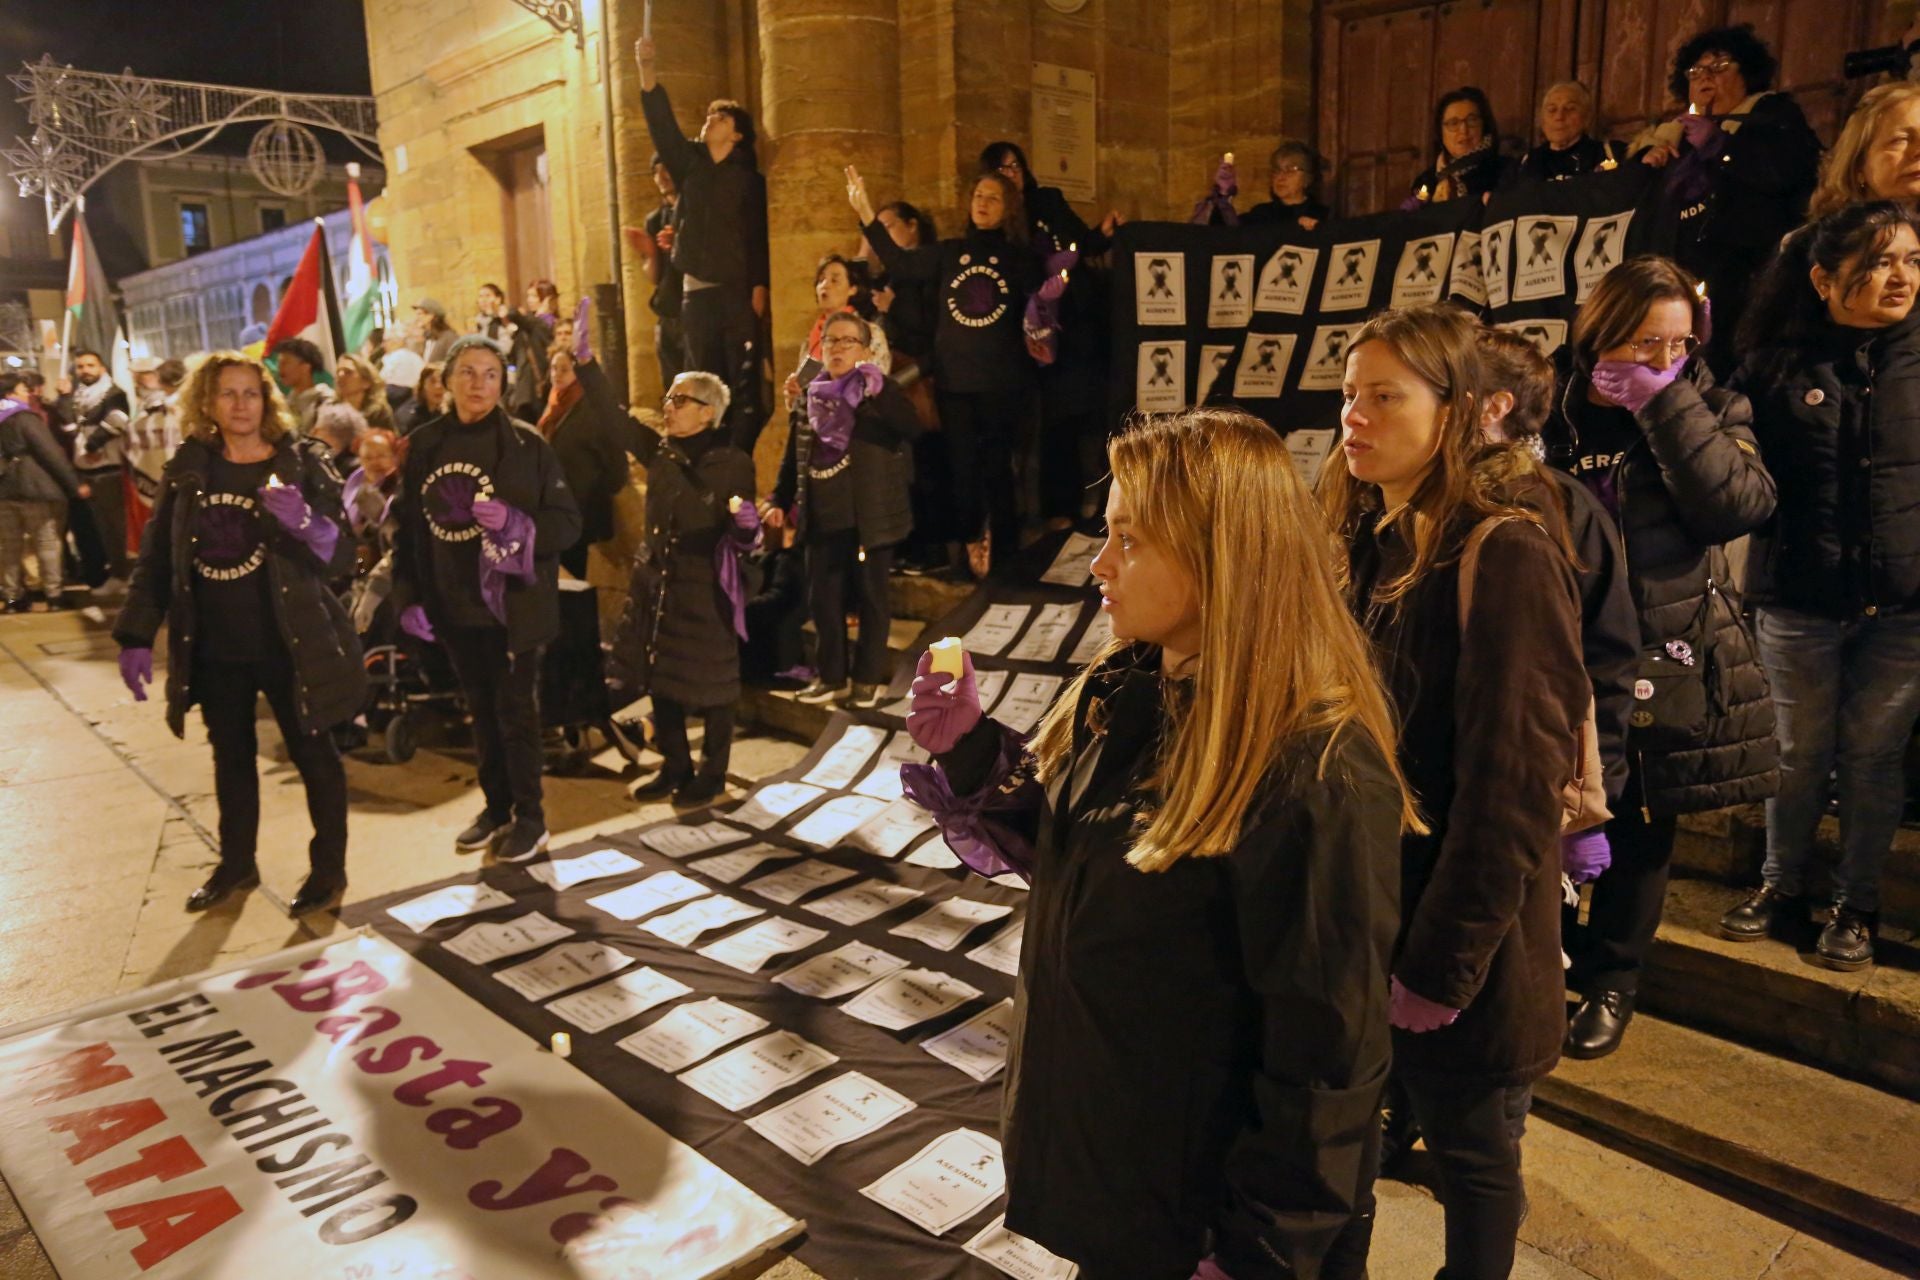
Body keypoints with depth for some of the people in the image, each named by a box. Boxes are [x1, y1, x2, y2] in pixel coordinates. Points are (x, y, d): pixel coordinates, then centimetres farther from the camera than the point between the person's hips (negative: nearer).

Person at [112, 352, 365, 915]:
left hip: (289, 644, -4)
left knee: (311, 753, 6)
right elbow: (156, 556, 6)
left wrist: (305, 524, -33)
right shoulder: (188, 469, 2)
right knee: (231, 756, 17)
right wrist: (137, 636, 0)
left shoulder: (302, 464, -7)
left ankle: (329, 867, 20)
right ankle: (236, 863, 34)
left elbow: (344, 555, -13)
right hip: (214, 647, 4)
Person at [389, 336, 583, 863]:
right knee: (481, 711, 16)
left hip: (511, 601, -4)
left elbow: (568, 521, -8)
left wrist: (517, 522, -26)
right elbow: (406, 525, 7)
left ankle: (530, 816, 17)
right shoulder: (423, 445, 3)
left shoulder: (527, 443, -7)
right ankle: (496, 806, 30)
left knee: (515, 710, 4)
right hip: (453, 606, 4)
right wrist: (406, 596, 0)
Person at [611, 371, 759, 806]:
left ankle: (712, 774, 22)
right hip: (656, 581, 6)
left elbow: (741, 535, -8)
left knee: (710, 687, 6)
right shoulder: (662, 450, 5)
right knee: (661, 680, 13)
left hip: (705, 588, -6)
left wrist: (748, 526, -31)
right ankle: (675, 767, 29)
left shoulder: (733, 462, -9)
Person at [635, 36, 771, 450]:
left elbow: (760, 236, -4)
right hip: (696, 290, 5)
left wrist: (759, 286, -14)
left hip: (737, 290, -4)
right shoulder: (690, 165, 14)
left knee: (743, 379, -8)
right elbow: (662, 125, 3)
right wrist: (647, 71, -9)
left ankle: (743, 456, -7)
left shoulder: (750, 179, 2)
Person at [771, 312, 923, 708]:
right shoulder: (812, 395, 9)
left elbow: (913, 429, -25)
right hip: (823, 519, 5)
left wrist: (880, 392, -35)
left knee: (872, 597, 6)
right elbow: (794, 456, 14)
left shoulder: (880, 395, -6)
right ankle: (831, 676, 23)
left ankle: (869, 678, 18)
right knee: (823, 597, 10)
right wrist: (779, 500, 6)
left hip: (870, 518, -5)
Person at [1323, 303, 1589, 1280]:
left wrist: (1444, 962, -18)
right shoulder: (1369, 534, 4)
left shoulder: (1504, 552, -20)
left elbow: (1510, 780, -22)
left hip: (1460, 934, -7)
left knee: (1469, 1149, 15)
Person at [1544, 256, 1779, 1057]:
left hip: (1667, 660, 0)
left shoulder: (1708, 408, 1)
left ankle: (1611, 978, 30)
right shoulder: (1557, 410, 0)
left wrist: (1665, 405, -17)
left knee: (1641, 828, 11)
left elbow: (1741, 506, -17)